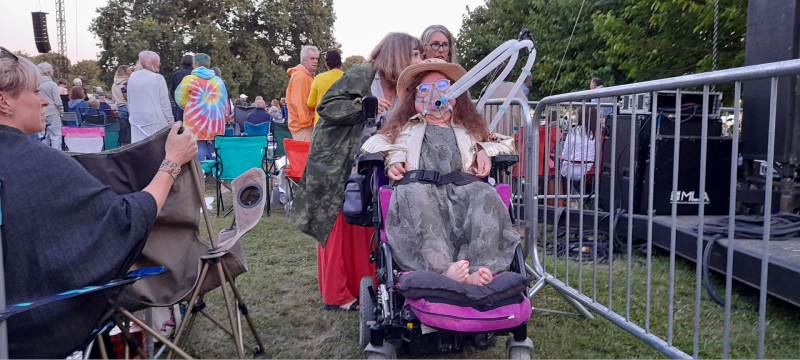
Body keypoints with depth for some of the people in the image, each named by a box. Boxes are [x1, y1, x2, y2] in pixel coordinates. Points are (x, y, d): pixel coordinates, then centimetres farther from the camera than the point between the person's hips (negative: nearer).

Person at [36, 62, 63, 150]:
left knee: (43, 137, 11)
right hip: (53, 114, -5)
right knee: (56, 136, -1)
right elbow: (58, 102, -10)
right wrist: (61, 111, 4)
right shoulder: (52, 84, -10)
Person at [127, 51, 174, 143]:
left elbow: (129, 101, 12)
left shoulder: (132, 77, 6)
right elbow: (165, 103, -9)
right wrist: (170, 121, -1)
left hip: (136, 120, 6)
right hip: (155, 121, -6)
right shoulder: (157, 78, -11)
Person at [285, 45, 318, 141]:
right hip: (303, 126, -10)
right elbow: (297, 102, -19)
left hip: (309, 124, 10)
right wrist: (306, 122, -18)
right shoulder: (300, 76, -12)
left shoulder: (308, 76, 20)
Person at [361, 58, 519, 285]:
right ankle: (443, 269, -54)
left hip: (461, 188, 2)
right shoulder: (405, 127, 35)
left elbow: (508, 143, 38)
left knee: (487, 194, -34)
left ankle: (480, 270, -49)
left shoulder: (468, 129, 37)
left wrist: (485, 151, 15)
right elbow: (372, 145, 25)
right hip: (418, 184, -1)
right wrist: (392, 160, 3)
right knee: (416, 193, -39)